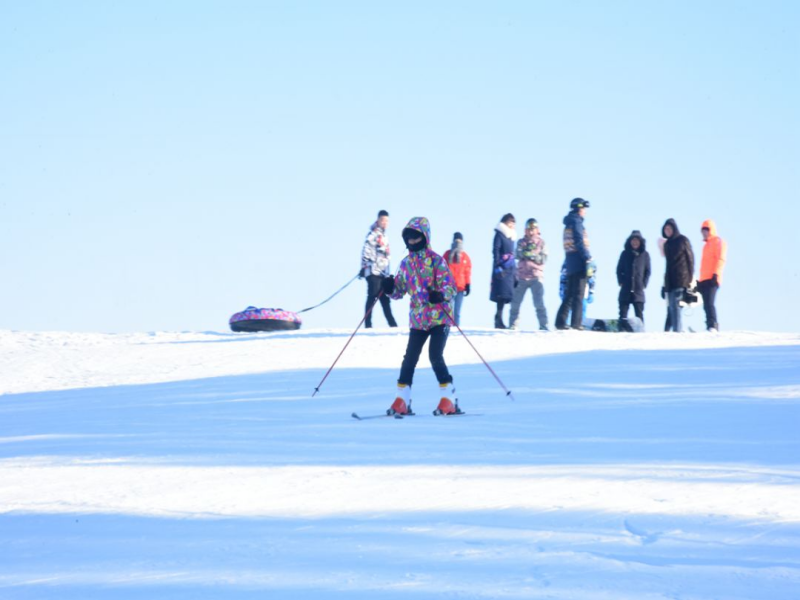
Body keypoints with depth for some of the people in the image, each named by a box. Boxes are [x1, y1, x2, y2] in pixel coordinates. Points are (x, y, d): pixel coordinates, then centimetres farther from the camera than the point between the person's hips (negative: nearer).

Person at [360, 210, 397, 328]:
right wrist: (364, 267, -21)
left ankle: (393, 325, 10)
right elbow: (366, 250, -13)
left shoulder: (384, 236, 22)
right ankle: (368, 325, -12)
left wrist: (388, 273, 28)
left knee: (385, 299, 9)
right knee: (372, 297, -10)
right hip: (373, 271, -8)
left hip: (383, 273, 8)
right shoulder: (373, 234, -4)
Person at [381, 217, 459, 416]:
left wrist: (440, 295, -30)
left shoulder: (436, 260, -6)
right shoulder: (406, 263, 10)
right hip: (417, 319, 5)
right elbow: (400, 289, 16)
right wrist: (390, 288, -7)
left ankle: (449, 400, -4)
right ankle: (402, 401, 8)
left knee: (435, 356, -13)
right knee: (410, 358, 2)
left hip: (439, 317, -5)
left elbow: (451, 286, -9)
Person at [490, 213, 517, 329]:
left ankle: (499, 320, 4)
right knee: (502, 294, -12)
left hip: (510, 270, 7)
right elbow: (495, 251, -10)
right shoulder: (499, 235, -2)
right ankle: (498, 320, -13)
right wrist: (497, 267, -19)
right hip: (502, 270, -7)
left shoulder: (511, 237, 20)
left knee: (505, 295, 3)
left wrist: (515, 272, 21)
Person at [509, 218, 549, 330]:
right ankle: (513, 324, 14)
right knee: (516, 302, 4)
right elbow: (518, 255, -6)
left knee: (539, 302, -12)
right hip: (521, 276, 2)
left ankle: (543, 324, -9)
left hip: (536, 276, -2)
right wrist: (528, 249, -20)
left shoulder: (541, 242, 6)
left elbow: (543, 259, -4)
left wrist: (532, 255, -17)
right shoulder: (521, 242, 11)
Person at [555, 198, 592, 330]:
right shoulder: (576, 223, -8)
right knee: (578, 294, -8)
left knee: (569, 294, 11)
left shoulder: (568, 225, 19)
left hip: (570, 264, 9)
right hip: (579, 263, -9)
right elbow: (579, 242, -18)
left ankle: (560, 322, 8)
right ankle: (576, 323, -11)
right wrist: (588, 258, -19)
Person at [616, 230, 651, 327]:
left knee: (639, 315, 1)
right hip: (625, 291, 1)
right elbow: (619, 270, 10)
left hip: (639, 291, -1)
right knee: (623, 316, -1)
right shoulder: (625, 254, 7)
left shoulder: (645, 255, 5)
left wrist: (644, 284, -3)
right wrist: (621, 282, -3)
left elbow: (648, 271, 7)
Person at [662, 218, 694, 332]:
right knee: (671, 307, 3)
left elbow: (690, 258, -3)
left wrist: (690, 279, -10)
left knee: (675, 305, -17)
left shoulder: (683, 240, -1)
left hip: (681, 279, -7)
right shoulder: (667, 244, 18)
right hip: (670, 280, 7)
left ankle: (677, 330, -21)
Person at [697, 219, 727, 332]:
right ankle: (711, 327, 6)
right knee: (706, 305, 5)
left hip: (711, 279, -10)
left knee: (709, 303, -21)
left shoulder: (718, 241, 1)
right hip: (704, 280, 10)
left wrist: (716, 274, -21)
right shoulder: (707, 244, 29)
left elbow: (720, 259, -10)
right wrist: (700, 280, 25)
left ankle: (712, 326, -30)